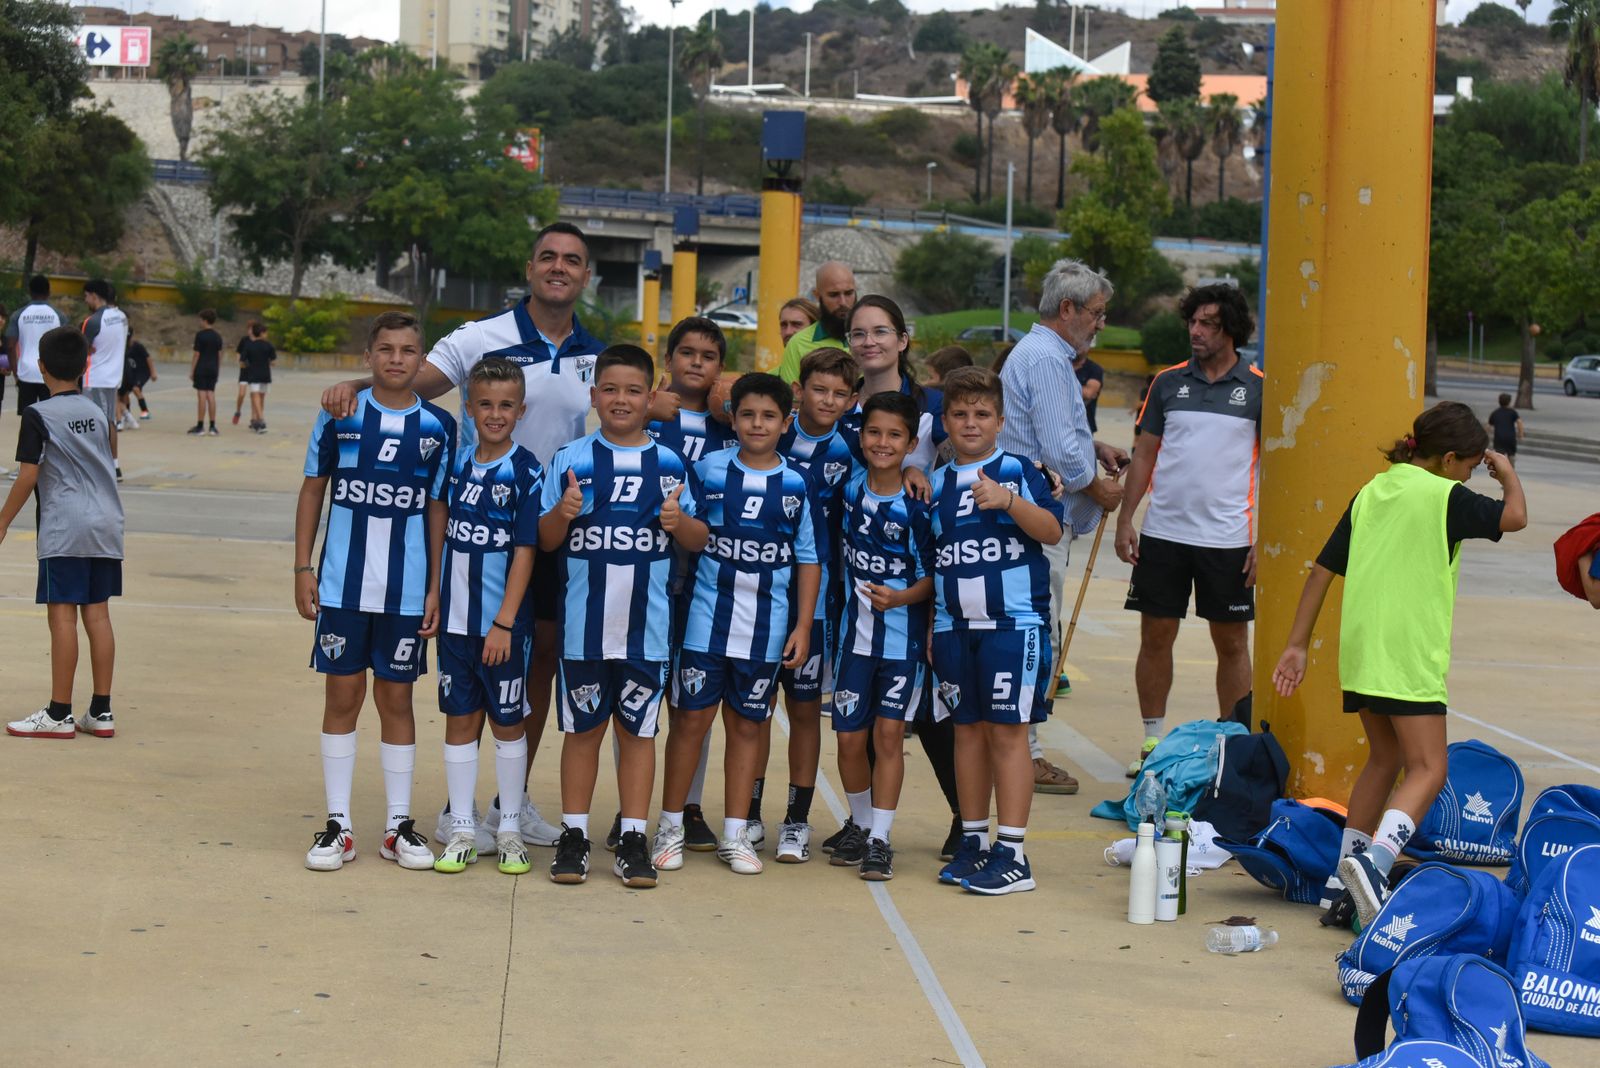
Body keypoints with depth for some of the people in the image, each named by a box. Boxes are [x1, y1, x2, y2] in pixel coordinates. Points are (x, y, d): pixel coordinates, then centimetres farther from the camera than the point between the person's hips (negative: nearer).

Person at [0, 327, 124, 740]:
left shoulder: (39, 415, -7)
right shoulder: (97, 413, 12)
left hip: (64, 528, -6)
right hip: (106, 525, 6)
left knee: (62, 615, -3)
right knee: (97, 615, 8)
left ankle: (59, 714, -1)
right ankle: (101, 712, 9)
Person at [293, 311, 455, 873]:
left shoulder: (438, 427, 2)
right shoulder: (339, 416, 0)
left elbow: (438, 509, 5)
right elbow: (312, 490, 7)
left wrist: (435, 588, 2)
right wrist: (303, 567, 1)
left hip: (407, 589, 0)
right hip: (343, 584, 0)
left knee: (397, 699, 7)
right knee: (341, 696, 4)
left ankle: (399, 825, 16)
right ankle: (337, 824, 12)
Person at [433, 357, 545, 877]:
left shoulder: (526, 472, -9)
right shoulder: (456, 463, 5)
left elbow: (525, 552, -11)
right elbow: (445, 536, 13)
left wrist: (504, 623, -14)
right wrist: (433, 599, 8)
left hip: (502, 623, -4)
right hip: (455, 618, 4)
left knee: (507, 722, 6)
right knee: (460, 720, 8)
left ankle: (509, 829, 18)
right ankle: (461, 829, 15)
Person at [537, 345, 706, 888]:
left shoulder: (669, 464, 5)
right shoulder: (570, 459, 3)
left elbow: (699, 539, 7)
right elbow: (546, 540, 4)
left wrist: (679, 522, -15)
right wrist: (562, 513, -17)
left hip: (646, 626, 0)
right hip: (584, 624, 0)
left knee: (638, 730, 6)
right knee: (582, 728, 7)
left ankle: (633, 839, 13)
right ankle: (574, 835, 15)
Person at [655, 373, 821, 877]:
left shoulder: (797, 485, 2)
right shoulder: (707, 470, 0)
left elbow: (809, 558, 5)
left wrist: (803, 626, 2)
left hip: (766, 628, 1)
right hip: (706, 620, -1)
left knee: (747, 725, 8)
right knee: (691, 719, 2)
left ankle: (735, 834, 17)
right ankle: (670, 827, 13)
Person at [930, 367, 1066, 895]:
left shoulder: (1018, 470, 0)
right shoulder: (937, 484, 13)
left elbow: (1053, 530, -12)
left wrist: (1008, 500, -27)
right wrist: (928, 626, 15)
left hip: (1012, 620, -5)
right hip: (953, 626, 5)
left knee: (1007, 731, -5)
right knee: (967, 730, 9)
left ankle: (1012, 855, -2)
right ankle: (972, 842, 18)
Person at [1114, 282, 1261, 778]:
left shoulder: (1258, 388, 0)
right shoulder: (1168, 382, 6)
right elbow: (1144, 455, 10)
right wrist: (1125, 519, 2)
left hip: (1228, 539, -2)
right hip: (1163, 532, 2)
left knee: (1232, 643, 4)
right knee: (1156, 636, 5)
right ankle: (1152, 741, 17)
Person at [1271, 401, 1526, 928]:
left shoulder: (1370, 493, 13)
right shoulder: (1444, 496, -6)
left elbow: (1322, 570, 13)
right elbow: (1515, 517, 5)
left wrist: (1298, 643, 17)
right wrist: (1508, 475, 25)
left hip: (1360, 650, 7)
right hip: (1409, 655, -7)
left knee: (1385, 758, 21)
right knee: (1426, 770, -7)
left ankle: (1344, 875, 20)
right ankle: (1374, 859, -30)